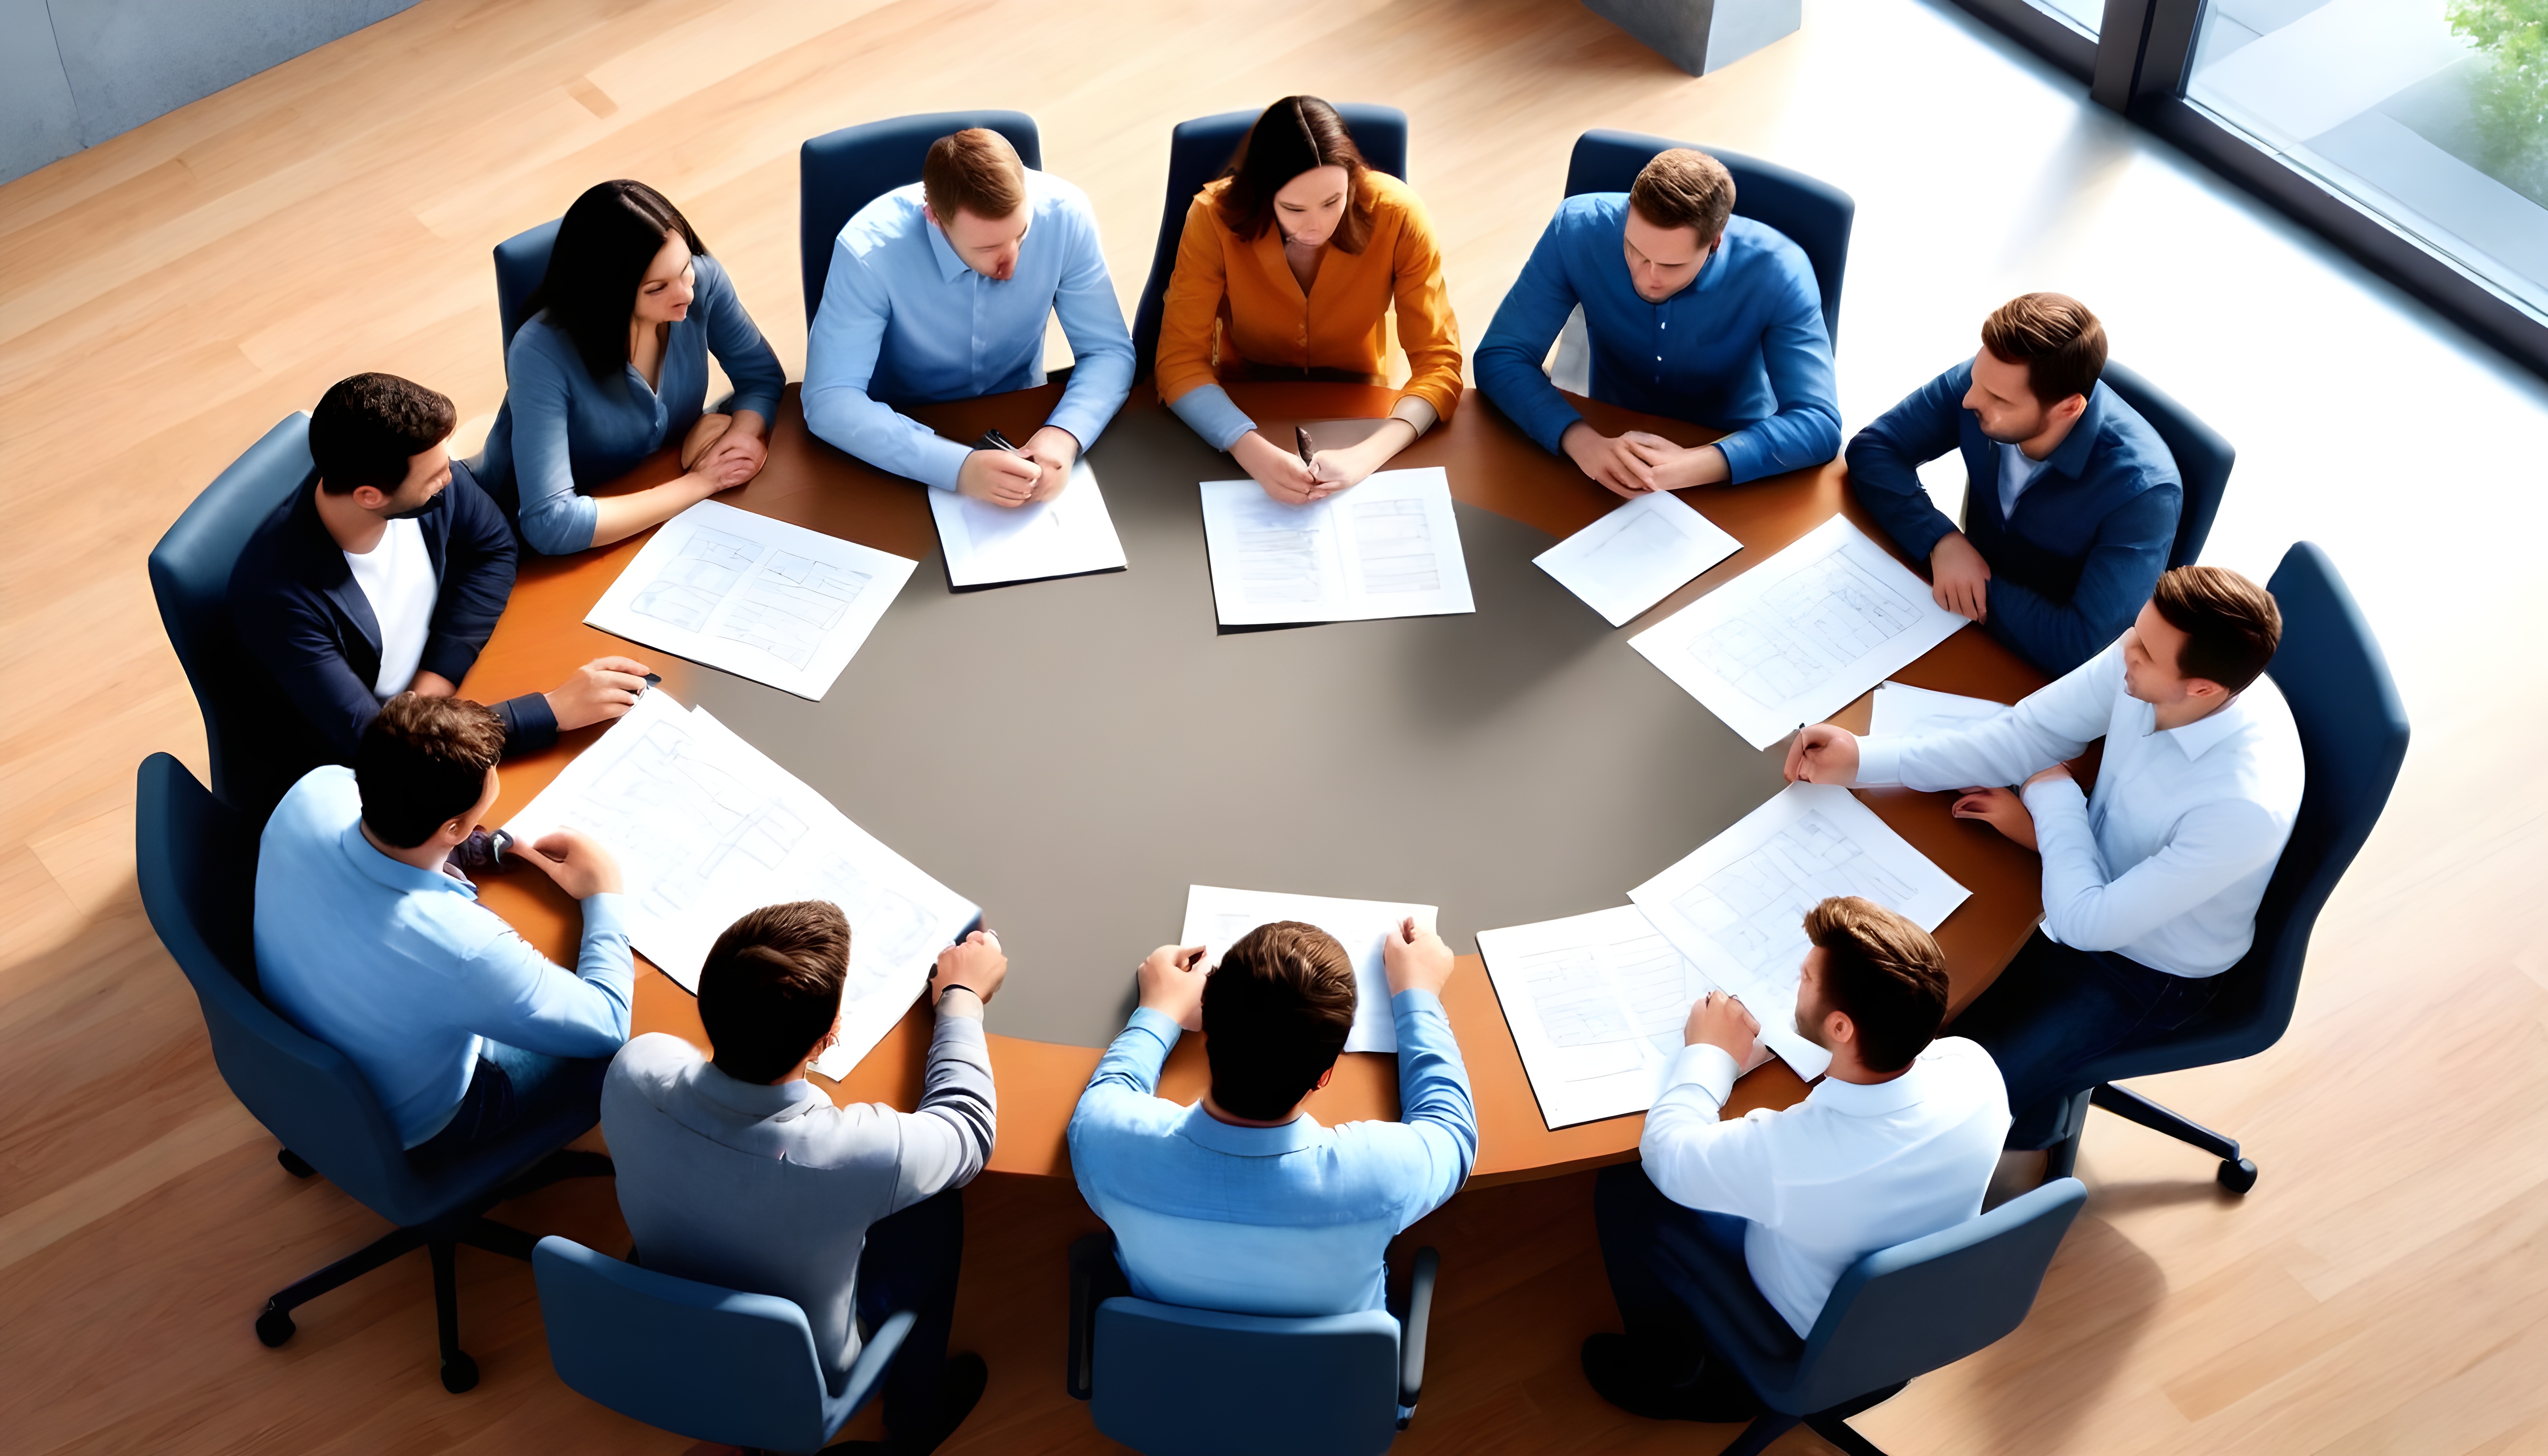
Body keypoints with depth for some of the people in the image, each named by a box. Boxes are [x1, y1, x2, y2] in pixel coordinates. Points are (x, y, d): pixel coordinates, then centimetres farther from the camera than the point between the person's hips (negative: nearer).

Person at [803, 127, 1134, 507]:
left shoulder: (1064, 214, -21)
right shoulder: (869, 251, -28)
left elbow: (1109, 351, -13)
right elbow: (829, 401, -29)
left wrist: (1065, 435, -34)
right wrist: (958, 468, -42)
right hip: (909, 432, -3)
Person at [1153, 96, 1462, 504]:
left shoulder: (1396, 215, -20)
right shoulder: (1216, 217, -21)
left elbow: (1439, 362, -19)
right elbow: (1180, 360, -21)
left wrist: (1368, 455, -37)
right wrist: (1254, 451, -39)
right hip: (1247, 410, 0)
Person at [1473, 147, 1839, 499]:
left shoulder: (1775, 271, -23)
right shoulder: (1578, 227, -20)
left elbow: (1818, 423, -27)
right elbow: (1499, 358, -18)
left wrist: (1694, 467, -43)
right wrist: (1580, 441, -37)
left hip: (1730, 471, 0)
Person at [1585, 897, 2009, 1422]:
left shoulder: (1785, 1154, -43)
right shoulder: (1974, 1069, -28)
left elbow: (1663, 1151, -20)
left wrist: (1709, 1053, -4)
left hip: (1809, 1344, -5)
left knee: (1622, 1191, 6)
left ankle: (1670, 1373, 29)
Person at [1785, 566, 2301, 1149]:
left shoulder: (2249, 807, -41)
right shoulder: (2150, 649, -23)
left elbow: (2088, 923, -31)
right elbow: (2028, 735, -12)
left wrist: (2053, 800, -18)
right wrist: (1863, 759, -18)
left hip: (2145, 972, -6)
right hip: (2101, 873, 6)